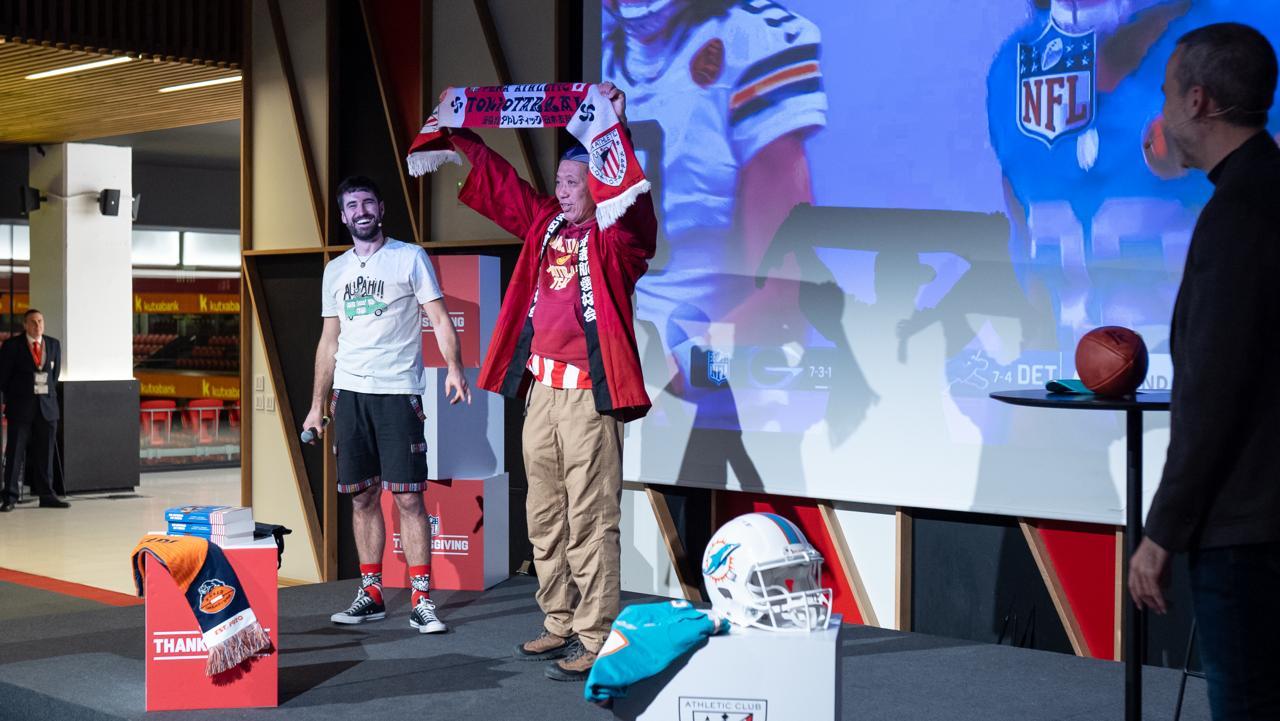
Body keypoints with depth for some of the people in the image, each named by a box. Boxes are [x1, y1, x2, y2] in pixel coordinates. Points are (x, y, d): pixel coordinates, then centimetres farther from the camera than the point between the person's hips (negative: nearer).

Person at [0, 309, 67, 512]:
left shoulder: (54, 345, 9)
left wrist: (49, 395, 12)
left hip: (47, 406, 3)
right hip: (20, 407, -3)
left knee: (45, 453, 6)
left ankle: (46, 496, 12)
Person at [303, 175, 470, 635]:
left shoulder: (410, 258, 2)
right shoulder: (336, 270, 16)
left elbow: (440, 319, -4)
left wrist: (454, 367, -21)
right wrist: (318, 403, 15)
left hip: (397, 391, -5)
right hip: (349, 393, 5)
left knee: (408, 497, -8)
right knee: (363, 497, 7)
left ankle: (421, 599, -6)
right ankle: (371, 594, 14)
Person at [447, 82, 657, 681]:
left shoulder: (618, 236, -5)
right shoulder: (544, 223, 14)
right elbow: (500, 182, 26)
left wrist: (615, 131, -35)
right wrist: (460, 134, 28)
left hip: (589, 395, -8)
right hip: (541, 388, 8)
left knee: (590, 521, -6)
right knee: (545, 517, 13)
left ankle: (595, 640, -2)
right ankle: (560, 625, 24)